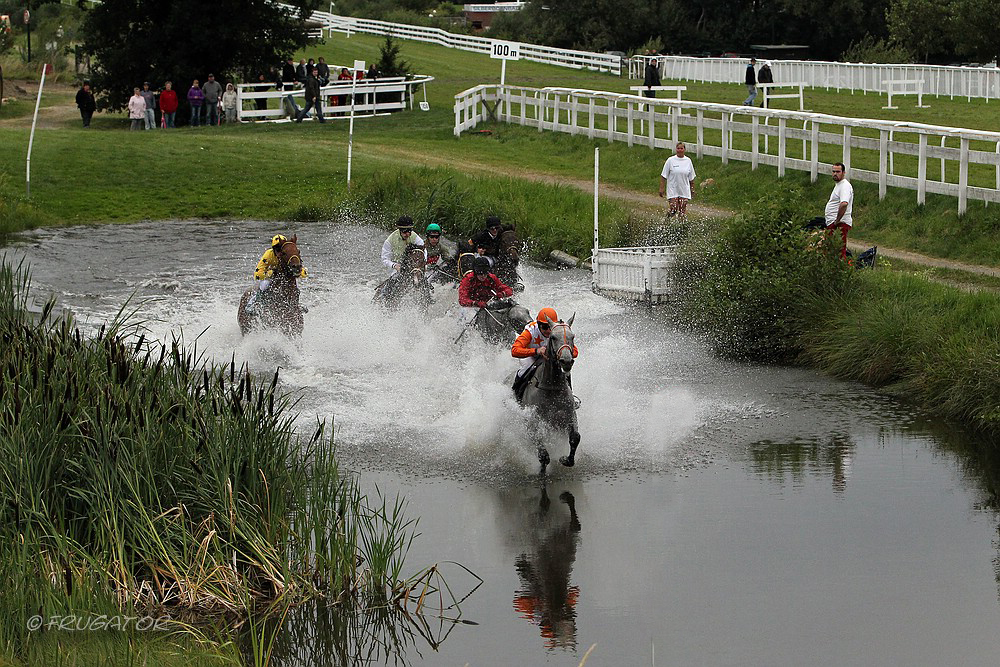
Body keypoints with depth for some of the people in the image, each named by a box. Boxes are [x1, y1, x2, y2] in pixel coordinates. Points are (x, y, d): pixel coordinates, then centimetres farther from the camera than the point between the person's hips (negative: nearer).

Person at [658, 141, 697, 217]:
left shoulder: (688, 161, 4)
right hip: (673, 190, -2)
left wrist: (692, 190, 12)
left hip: (684, 191, 2)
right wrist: (662, 188, -6)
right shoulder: (670, 160, -4)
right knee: (673, 209, -8)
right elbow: (663, 176, -1)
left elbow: (691, 178, 11)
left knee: (683, 210, -1)